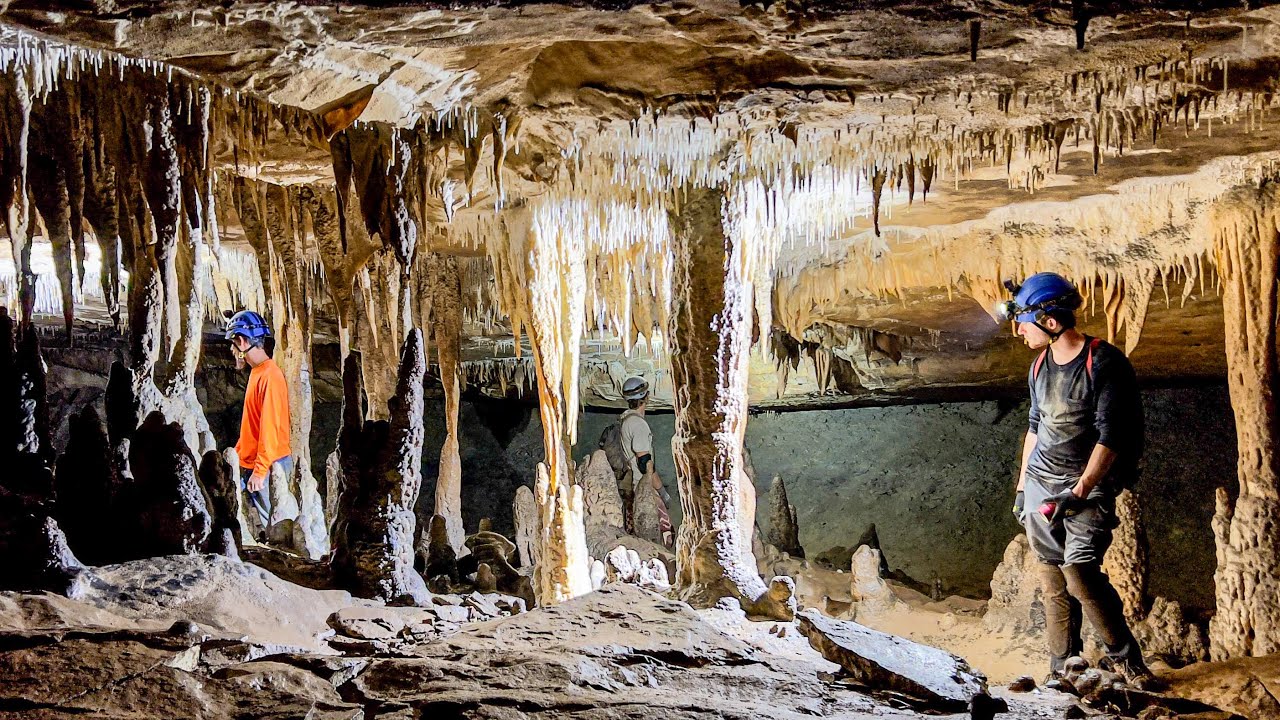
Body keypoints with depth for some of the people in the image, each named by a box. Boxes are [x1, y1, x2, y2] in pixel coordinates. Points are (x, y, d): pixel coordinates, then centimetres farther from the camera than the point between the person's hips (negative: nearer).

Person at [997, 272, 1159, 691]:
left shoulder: (1104, 364, -13)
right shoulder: (1040, 366, 11)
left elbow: (1110, 437, -16)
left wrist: (1080, 491, -20)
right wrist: (1021, 487, 20)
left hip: (1089, 485, -7)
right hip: (1040, 484, 7)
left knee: (1079, 573, -18)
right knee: (1052, 580, 5)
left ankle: (1124, 658, -2)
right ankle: (1061, 670, 12)